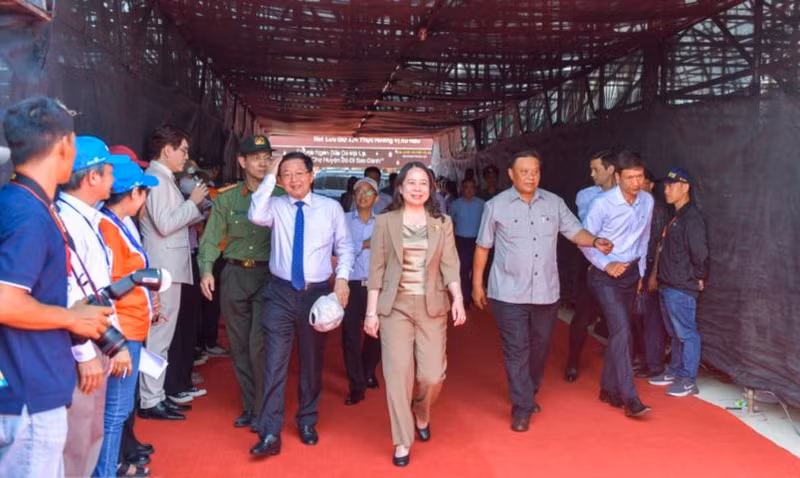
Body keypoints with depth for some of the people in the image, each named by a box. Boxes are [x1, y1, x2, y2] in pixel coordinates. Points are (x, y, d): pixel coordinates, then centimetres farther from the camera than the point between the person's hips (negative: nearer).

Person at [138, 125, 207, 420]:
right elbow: (165, 225, -22)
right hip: (163, 269, -10)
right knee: (158, 335, -5)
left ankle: (156, 395, 23)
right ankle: (150, 402, 2)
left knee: (162, 336, 14)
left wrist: (200, 208, 10)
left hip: (169, 268, 10)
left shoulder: (164, 179, 17)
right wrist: (193, 202, -12)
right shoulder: (157, 179, -13)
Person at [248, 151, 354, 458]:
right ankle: (270, 433, 4)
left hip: (316, 293, 1)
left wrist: (342, 277, -9)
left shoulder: (331, 208, 1)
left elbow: (345, 247, 5)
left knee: (312, 362, 14)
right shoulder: (276, 206, 1)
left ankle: (307, 422, 32)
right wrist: (269, 177, -16)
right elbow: (256, 216, -21)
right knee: (275, 363, -4)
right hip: (280, 293, 0)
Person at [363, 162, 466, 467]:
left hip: (432, 307, 1)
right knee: (398, 374, -4)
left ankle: (422, 415, 34)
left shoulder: (443, 223, 6)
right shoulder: (385, 222, 1)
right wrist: (371, 311, -3)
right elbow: (377, 270, 0)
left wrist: (458, 298, -15)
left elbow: (450, 265, 1)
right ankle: (402, 442, 11)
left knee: (432, 375, -1)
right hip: (395, 306, -1)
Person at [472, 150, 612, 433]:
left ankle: (530, 394, 37)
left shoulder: (554, 203, 3)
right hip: (509, 293, -3)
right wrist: (477, 284, 2)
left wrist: (595, 241, -18)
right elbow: (483, 247, 1)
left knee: (539, 346, 16)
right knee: (516, 350, -1)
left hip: (546, 291, 4)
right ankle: (522, 408, 8)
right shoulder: (496, 206, -4)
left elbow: (575, 231, 4)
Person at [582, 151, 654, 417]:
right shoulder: (602, 204, -17)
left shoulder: (647, 201, 1)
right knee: (622, 332, -14)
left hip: (631, 272, 6)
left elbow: (644, 238, 13)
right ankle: (630, 399, -11)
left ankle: (608, 389, 24)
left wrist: (641, 272, 15)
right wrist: (606, 265, -18)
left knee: (619, 332, 11)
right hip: (606, 275, -6)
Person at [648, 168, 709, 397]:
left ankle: (688, 380, 5)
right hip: (668, 286, 10)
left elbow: (700, 253, -18)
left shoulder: (692, 218, -15)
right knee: (675, 333, 17)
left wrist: (699, 279, -9)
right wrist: (659, 276, 13)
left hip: (682, 289, -10)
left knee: (686, 334, -2)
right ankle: (675, 372, 28)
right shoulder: (676, 217, 15)